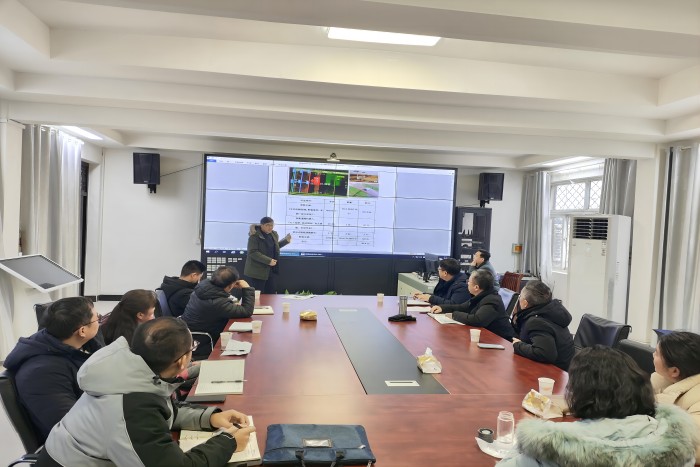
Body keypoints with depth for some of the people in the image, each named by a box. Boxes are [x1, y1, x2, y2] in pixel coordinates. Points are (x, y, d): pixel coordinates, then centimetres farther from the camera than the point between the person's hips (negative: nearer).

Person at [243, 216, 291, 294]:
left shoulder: (274, 234, 9)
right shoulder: (254, 236, -15)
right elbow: (253, 253, -23)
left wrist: (286, 241, 14)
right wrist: (268, 261, -26)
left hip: (270, 270, 8)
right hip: (257, 271, -8)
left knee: (272, 294, 10)